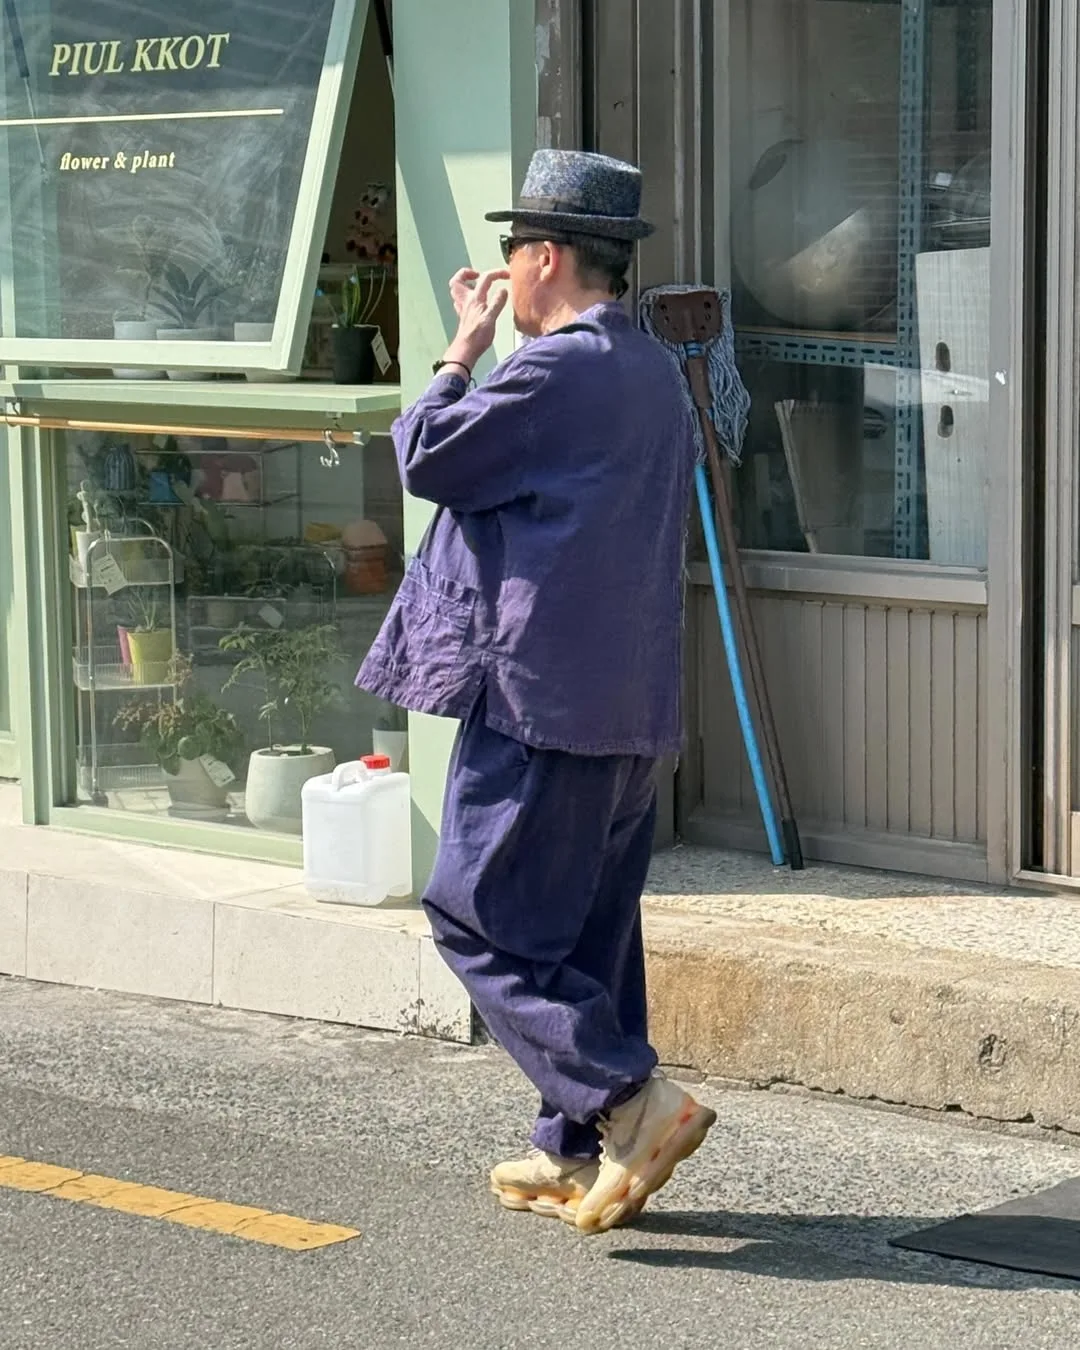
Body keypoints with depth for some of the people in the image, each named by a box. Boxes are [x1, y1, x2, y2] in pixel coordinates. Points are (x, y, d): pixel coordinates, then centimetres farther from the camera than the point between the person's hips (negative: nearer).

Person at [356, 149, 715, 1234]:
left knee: (481, 919, -3)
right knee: (587, 931, 14)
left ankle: (635, 1101, -11)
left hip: (540, 696, -9)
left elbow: (426, 458, -6)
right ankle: (581, 1150, 18)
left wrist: (462, 351, 5)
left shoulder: (552, 371, -16)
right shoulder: (655, 375, 15)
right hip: (630, 702, 9)